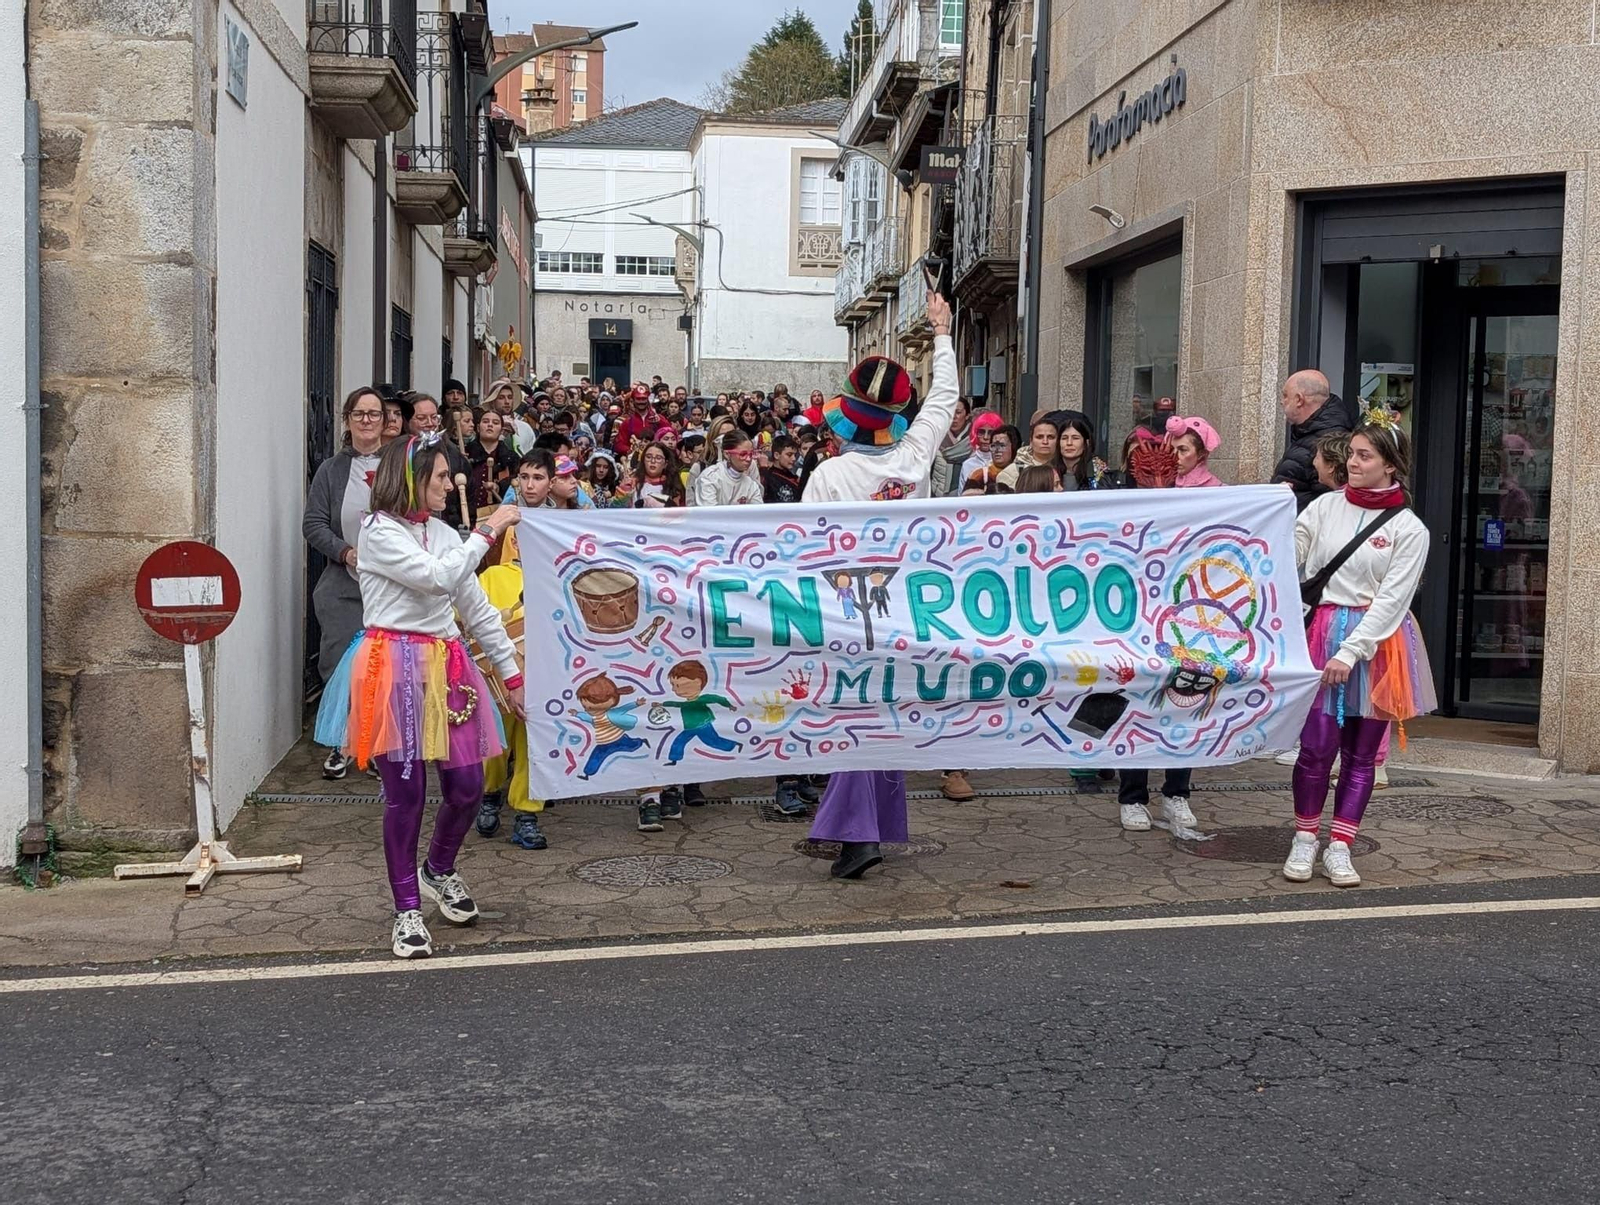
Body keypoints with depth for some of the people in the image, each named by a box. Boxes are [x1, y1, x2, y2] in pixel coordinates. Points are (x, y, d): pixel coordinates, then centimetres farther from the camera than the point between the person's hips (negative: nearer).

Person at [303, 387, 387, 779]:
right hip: (342, 590, 1)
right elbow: (313, 524, 3)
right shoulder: (331, 470, 7)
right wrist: (345, 552, -12)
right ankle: (342, 746, 16)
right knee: (340, 667, 2)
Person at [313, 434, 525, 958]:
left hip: (445, 668, 6)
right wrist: (488, 532, -13)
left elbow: (478, 609, 17)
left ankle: (439, 870, 33)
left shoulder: (443, 534, 15)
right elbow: (437, 578, -20)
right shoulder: (379, 533, -6)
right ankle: (407, 909, 10)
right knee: (405, 792, -4)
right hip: (397, 669, -6)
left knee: (467, 786, 4)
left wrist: (512, 674, 15)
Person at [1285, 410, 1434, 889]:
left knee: (1361, 752, 6)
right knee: (1317, 745, -7)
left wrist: (1351, 651, -16)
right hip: (1325, 630, 0)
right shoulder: (1326, 506, 4)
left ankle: (1339, 849, 16)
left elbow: (1391, 599, -8)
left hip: (1378, 643, 0)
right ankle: (1305, 840, 13)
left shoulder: (1410, 529, -2)